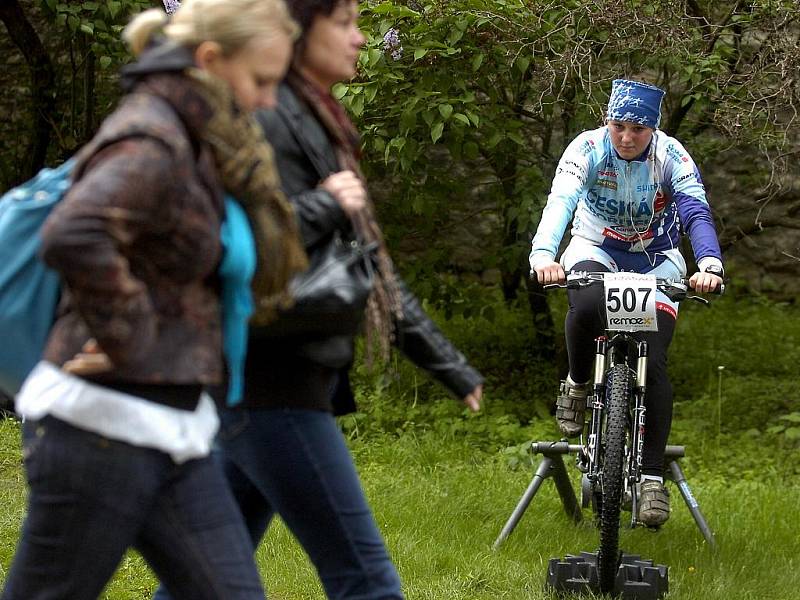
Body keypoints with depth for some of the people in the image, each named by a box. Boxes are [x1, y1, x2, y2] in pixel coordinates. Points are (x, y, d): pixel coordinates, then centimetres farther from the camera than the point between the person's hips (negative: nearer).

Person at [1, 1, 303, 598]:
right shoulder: (150, 141, -16)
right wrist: (129, 339, -24)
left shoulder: (190, 143, 13)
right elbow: (72, 237, -35)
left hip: (172, 431, 9)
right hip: (105, 427, -9)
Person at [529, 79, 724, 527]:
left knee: (653, 363, -14)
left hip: (656, 259, 0)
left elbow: (696, 212, -32)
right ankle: (578, 384, -6)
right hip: (596, 249, 0)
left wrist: (710, 264, -52)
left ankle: (653, 476, -8)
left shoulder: (672, 157, -20)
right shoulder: (588, 149, -21)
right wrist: (543, 256, -55)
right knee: (587, 307, -36)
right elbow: (560, 202, -36)